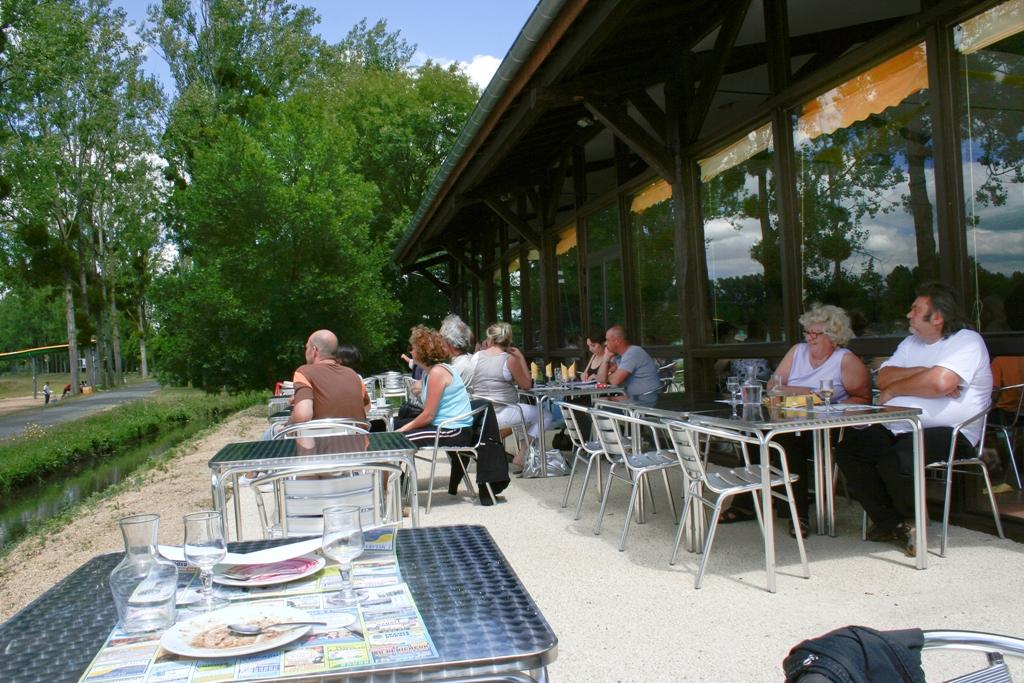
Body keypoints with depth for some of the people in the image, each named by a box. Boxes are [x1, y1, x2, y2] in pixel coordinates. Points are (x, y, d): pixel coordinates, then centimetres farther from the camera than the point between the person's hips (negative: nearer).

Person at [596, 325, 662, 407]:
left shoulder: (633, 353, -17)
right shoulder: (618, 356, 10)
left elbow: (615, 380, -23)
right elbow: (601, 379, 6)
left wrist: (608, 376, 0)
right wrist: (606, 357, -1)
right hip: (634, 400, 8)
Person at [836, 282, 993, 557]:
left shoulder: (967, 341, -4)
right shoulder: (912, 342, 21)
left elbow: (940, 383, -23)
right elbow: (883, 378, 6)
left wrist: (895, 389, -7)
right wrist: (922, 372, -11)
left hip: (947, 431, -8)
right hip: (898, 429, 8)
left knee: (895, 462, -32)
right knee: (848, 450, -8)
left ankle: (916, 523, 0)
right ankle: (892, 524, -4)